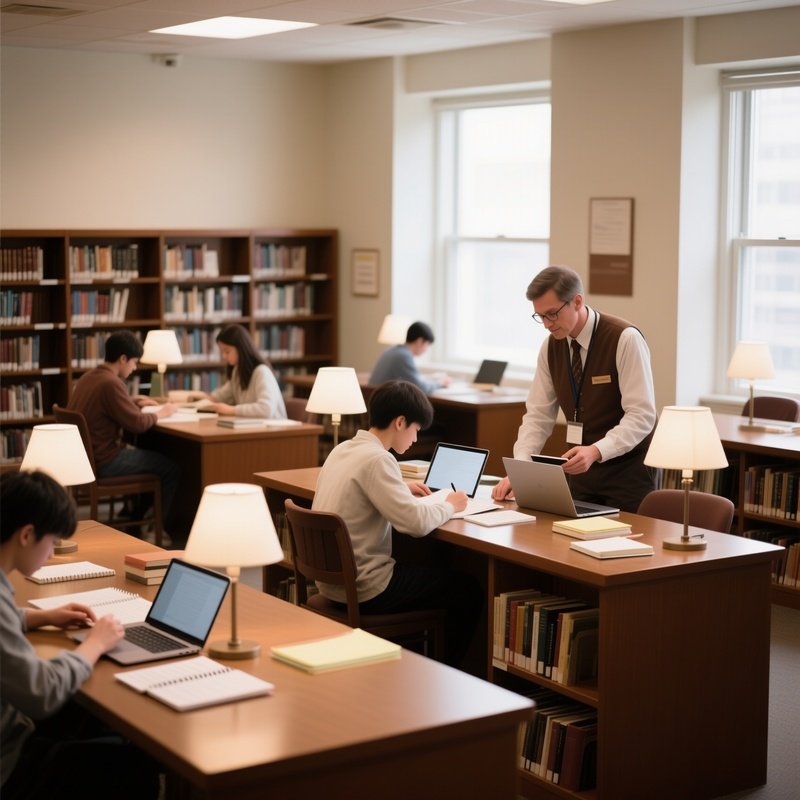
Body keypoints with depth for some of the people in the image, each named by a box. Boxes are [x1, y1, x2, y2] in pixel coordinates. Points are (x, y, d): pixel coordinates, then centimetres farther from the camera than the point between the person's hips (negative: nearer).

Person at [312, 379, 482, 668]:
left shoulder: (342, 450, 5)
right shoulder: (376, 459, -22)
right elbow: (416, 522, -27)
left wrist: (402, 489, 15)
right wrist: (449, 505, -8)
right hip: (364, 590, -9)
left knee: (430, 571, 30)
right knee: (468, 589, 8)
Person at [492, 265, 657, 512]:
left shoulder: (624, 339, -17)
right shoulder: (551, 346, 1)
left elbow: (641, 416, -21)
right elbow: (538, 414, 1)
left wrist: (596, 451, -34)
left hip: (627, 470, -5)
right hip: (582, 469, 5)